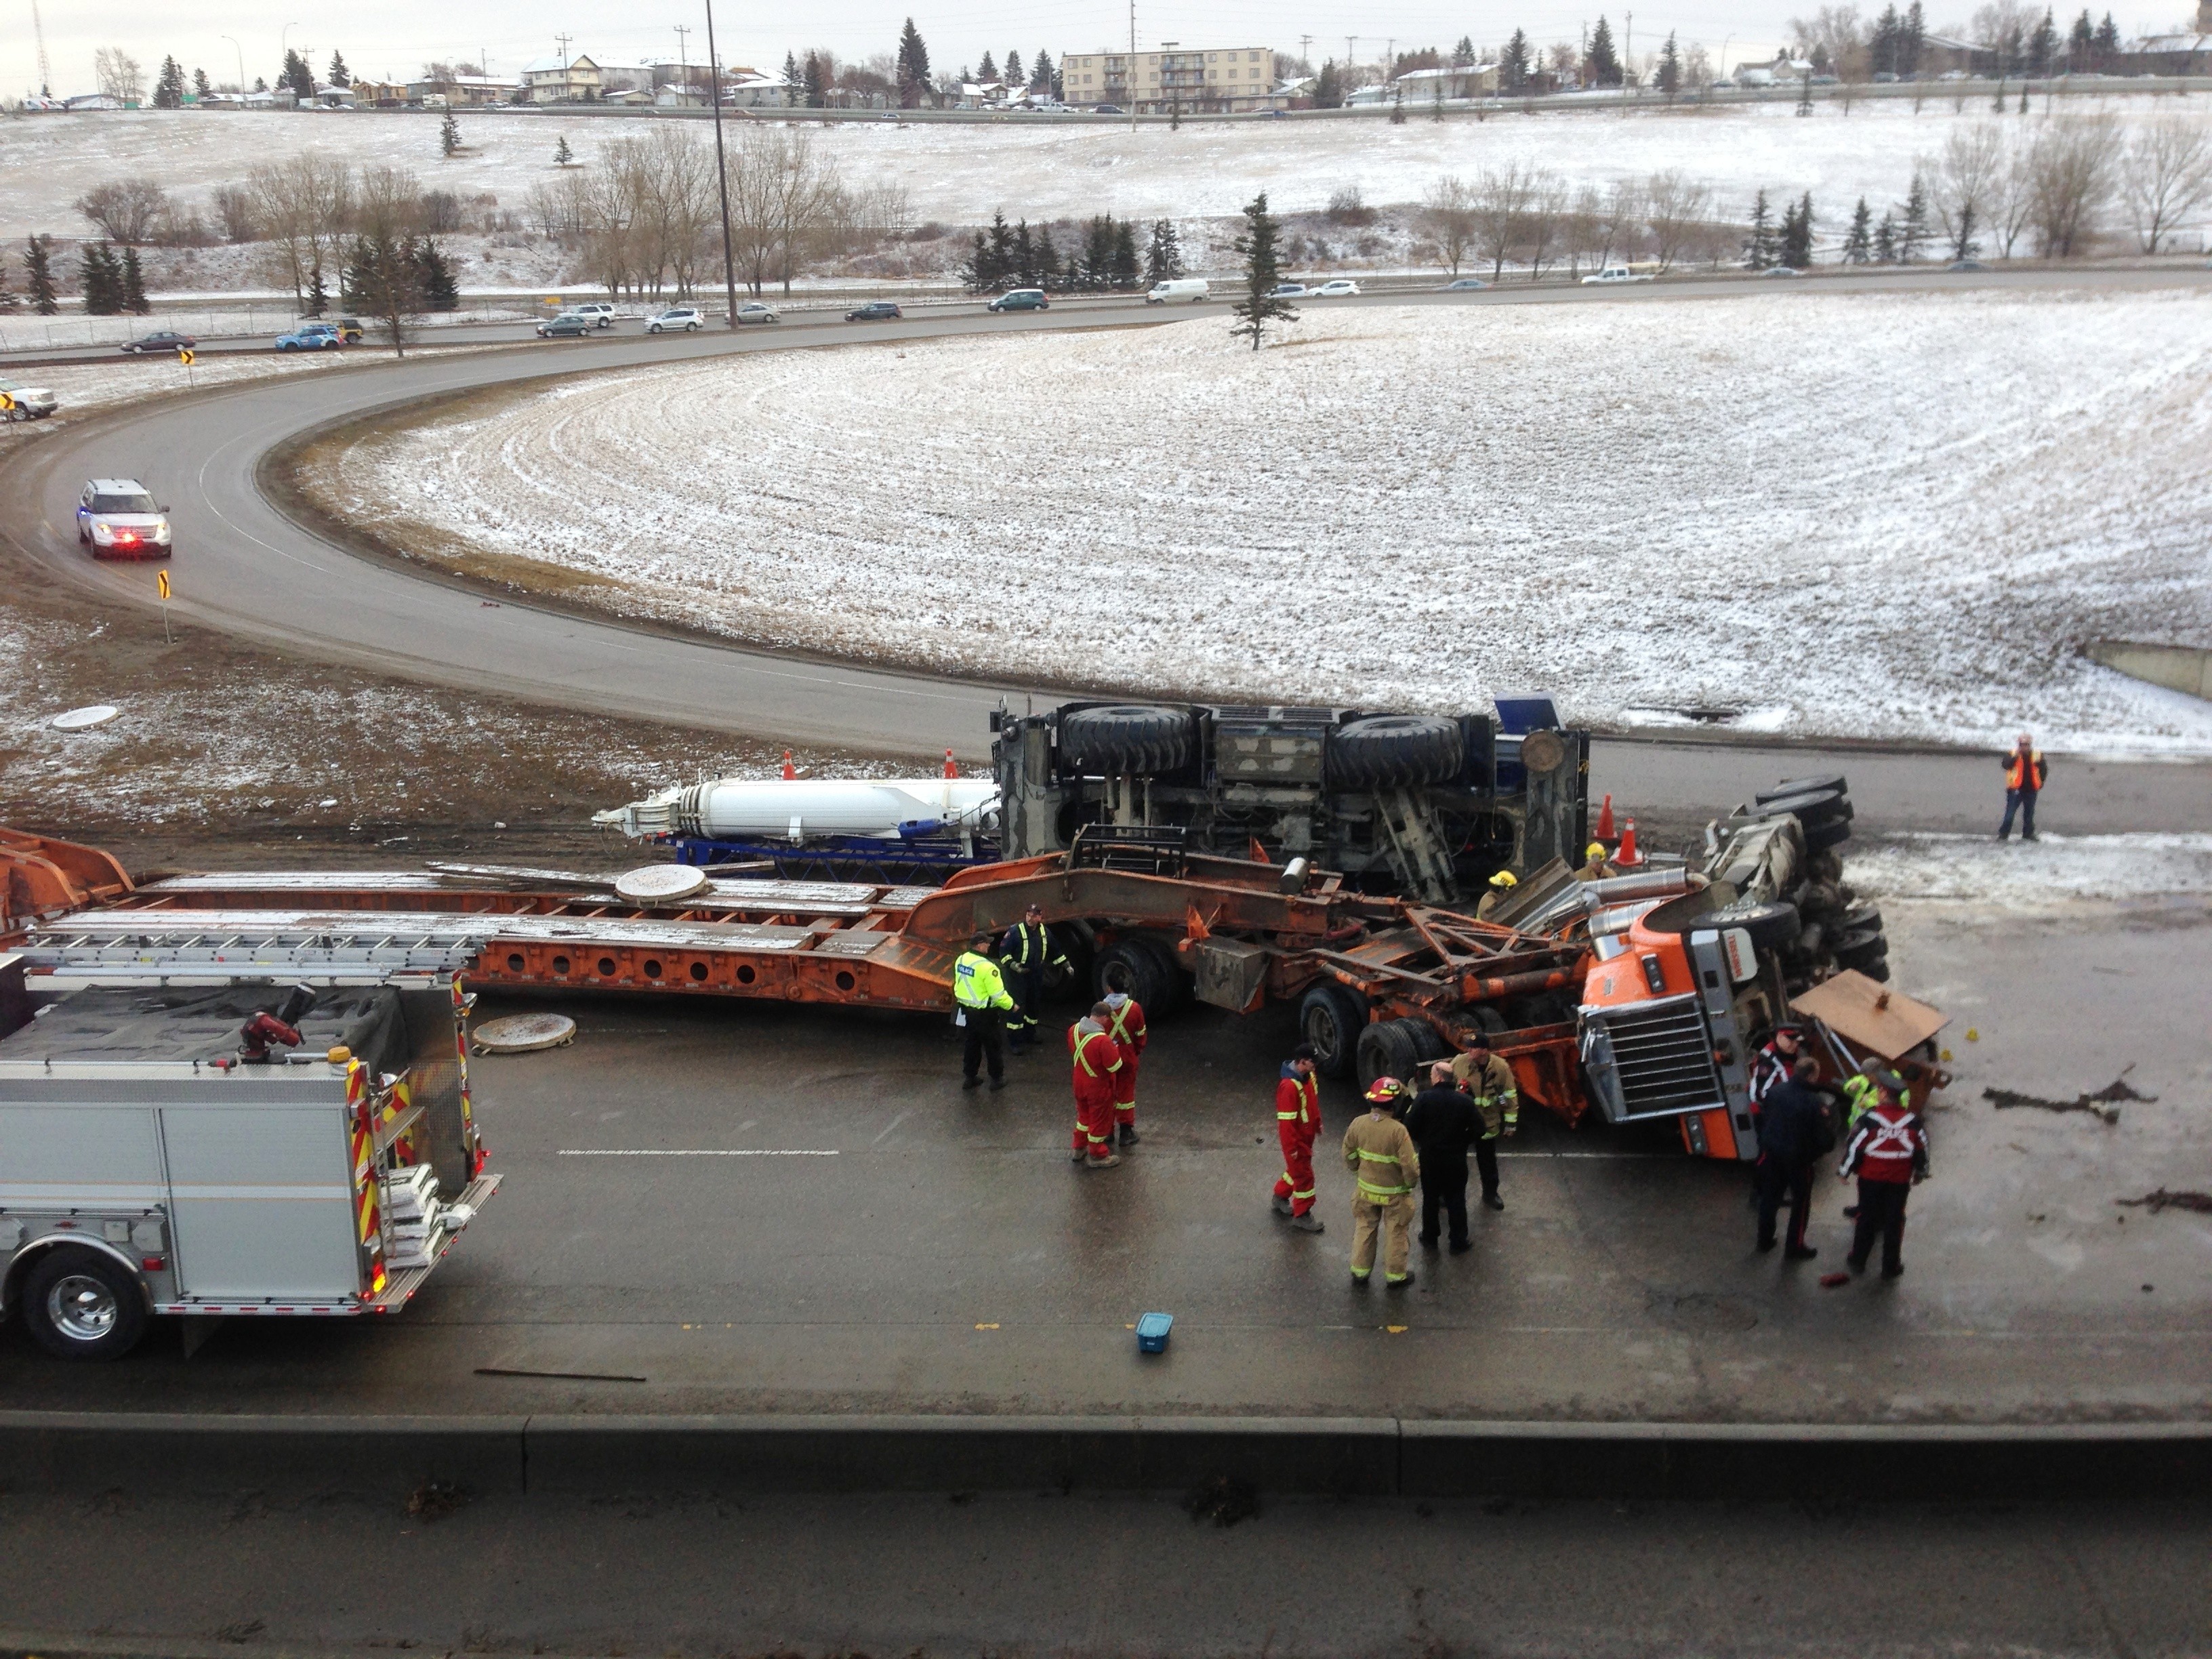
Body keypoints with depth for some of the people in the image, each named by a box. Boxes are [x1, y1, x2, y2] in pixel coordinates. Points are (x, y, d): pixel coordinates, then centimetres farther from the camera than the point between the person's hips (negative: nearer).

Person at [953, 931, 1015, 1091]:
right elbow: (998, 994, -23)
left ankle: (969, 1077, 29)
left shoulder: (961, 960, -2)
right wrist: (1011, 1005, -7)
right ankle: (997, 1079, 21)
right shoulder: (986, 967, -27)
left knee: (973, 1043, 22)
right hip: (985, 1014, -7)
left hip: (967, 1009, 7)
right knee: (994, 1046, 10)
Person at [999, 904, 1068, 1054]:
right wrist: (1012, 965, -26)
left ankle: (1029, 1034, 36)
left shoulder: (1045, 932, 4)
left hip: (1036, 975, 6)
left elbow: (1055, 951, 17)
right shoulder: (1015, 931, -15)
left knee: (1034, 1004, 17)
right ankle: (1014, 1041, -6)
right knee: (1017, 1007, -9)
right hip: (1019, 975, -6)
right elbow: (1004, 951, -12)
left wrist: (1066, 965, 16)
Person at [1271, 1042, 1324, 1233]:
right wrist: (1291, 1147, -22)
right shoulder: (1289, 1085, -32)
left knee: (1297, 1168, 24)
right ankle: (1302, 1216, 16)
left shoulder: (1309, 1075, -3)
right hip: (1295, 1138, -9)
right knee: (1304, 1175, 2)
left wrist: (1318, 1123, 22)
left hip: (1307, 1134, 9)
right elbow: (1286, 1120, -27)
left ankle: (1280, 1197, 45)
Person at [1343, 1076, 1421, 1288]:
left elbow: (1349, 1155, 1)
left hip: (1366, 1189, 4)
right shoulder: (1398, 1131, -28)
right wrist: (1411, 1182, -1)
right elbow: (1410, 1166, -23)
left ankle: (1360, 1272, 31)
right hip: (1394, 1193, -4)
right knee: (1395, 1233, 15)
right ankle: (1395, 1275, 29)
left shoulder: (1358, 1124, -13)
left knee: (1364, 1229, 21)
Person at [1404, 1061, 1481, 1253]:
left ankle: (1429, 1239, 29)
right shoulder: (1465, 1101, -10)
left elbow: (1410, 1128, -17)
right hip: (1456, 1160, 0)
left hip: (1429, 1159, 0)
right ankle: (1458, 1243, 20)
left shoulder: (1423, 1098, -16)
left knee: (1430, 1200, 17)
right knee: (1456, 1202, 13)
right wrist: (1461, 1142, 9)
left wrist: (1422, 1141, 4)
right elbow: (1478, 1129, -6)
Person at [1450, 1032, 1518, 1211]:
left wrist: (1511, 1121, -3)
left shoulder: (1500, 1067, -15)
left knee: (1488, 1162, 17)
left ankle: (1490, 1194, 36)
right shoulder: (1459, 1062, -14)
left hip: (1487, 1124, 0)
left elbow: (1510, 1095, -5)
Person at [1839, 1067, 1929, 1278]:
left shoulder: (1870, 1118, -19)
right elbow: (1922, 1149, 3)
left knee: (1866, 1218, 14)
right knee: (1894, 1221, 12)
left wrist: (1845, 1171, 0)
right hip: (1900, 1181, 2)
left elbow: (1854, 1145, -13)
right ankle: (1890, 1266, 19)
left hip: (1870, 1178, -2)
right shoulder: (1913, 1120, -7)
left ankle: (1859, 1260, 25)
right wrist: (1920, 1172, 19)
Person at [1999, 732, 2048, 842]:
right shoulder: (2013, 754, -3)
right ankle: (2003, 834, -2)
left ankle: (2028, 834, 23)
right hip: (2016, 789, -3)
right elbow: (2006, 765, -19)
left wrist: (2040, 783, 7)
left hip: (2031, 789, 3)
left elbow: (2044, 770, 12)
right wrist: (2015, 756, -28)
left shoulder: (2037, 755, 4)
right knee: (2010, 813, -6)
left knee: (2029, 814, 13)